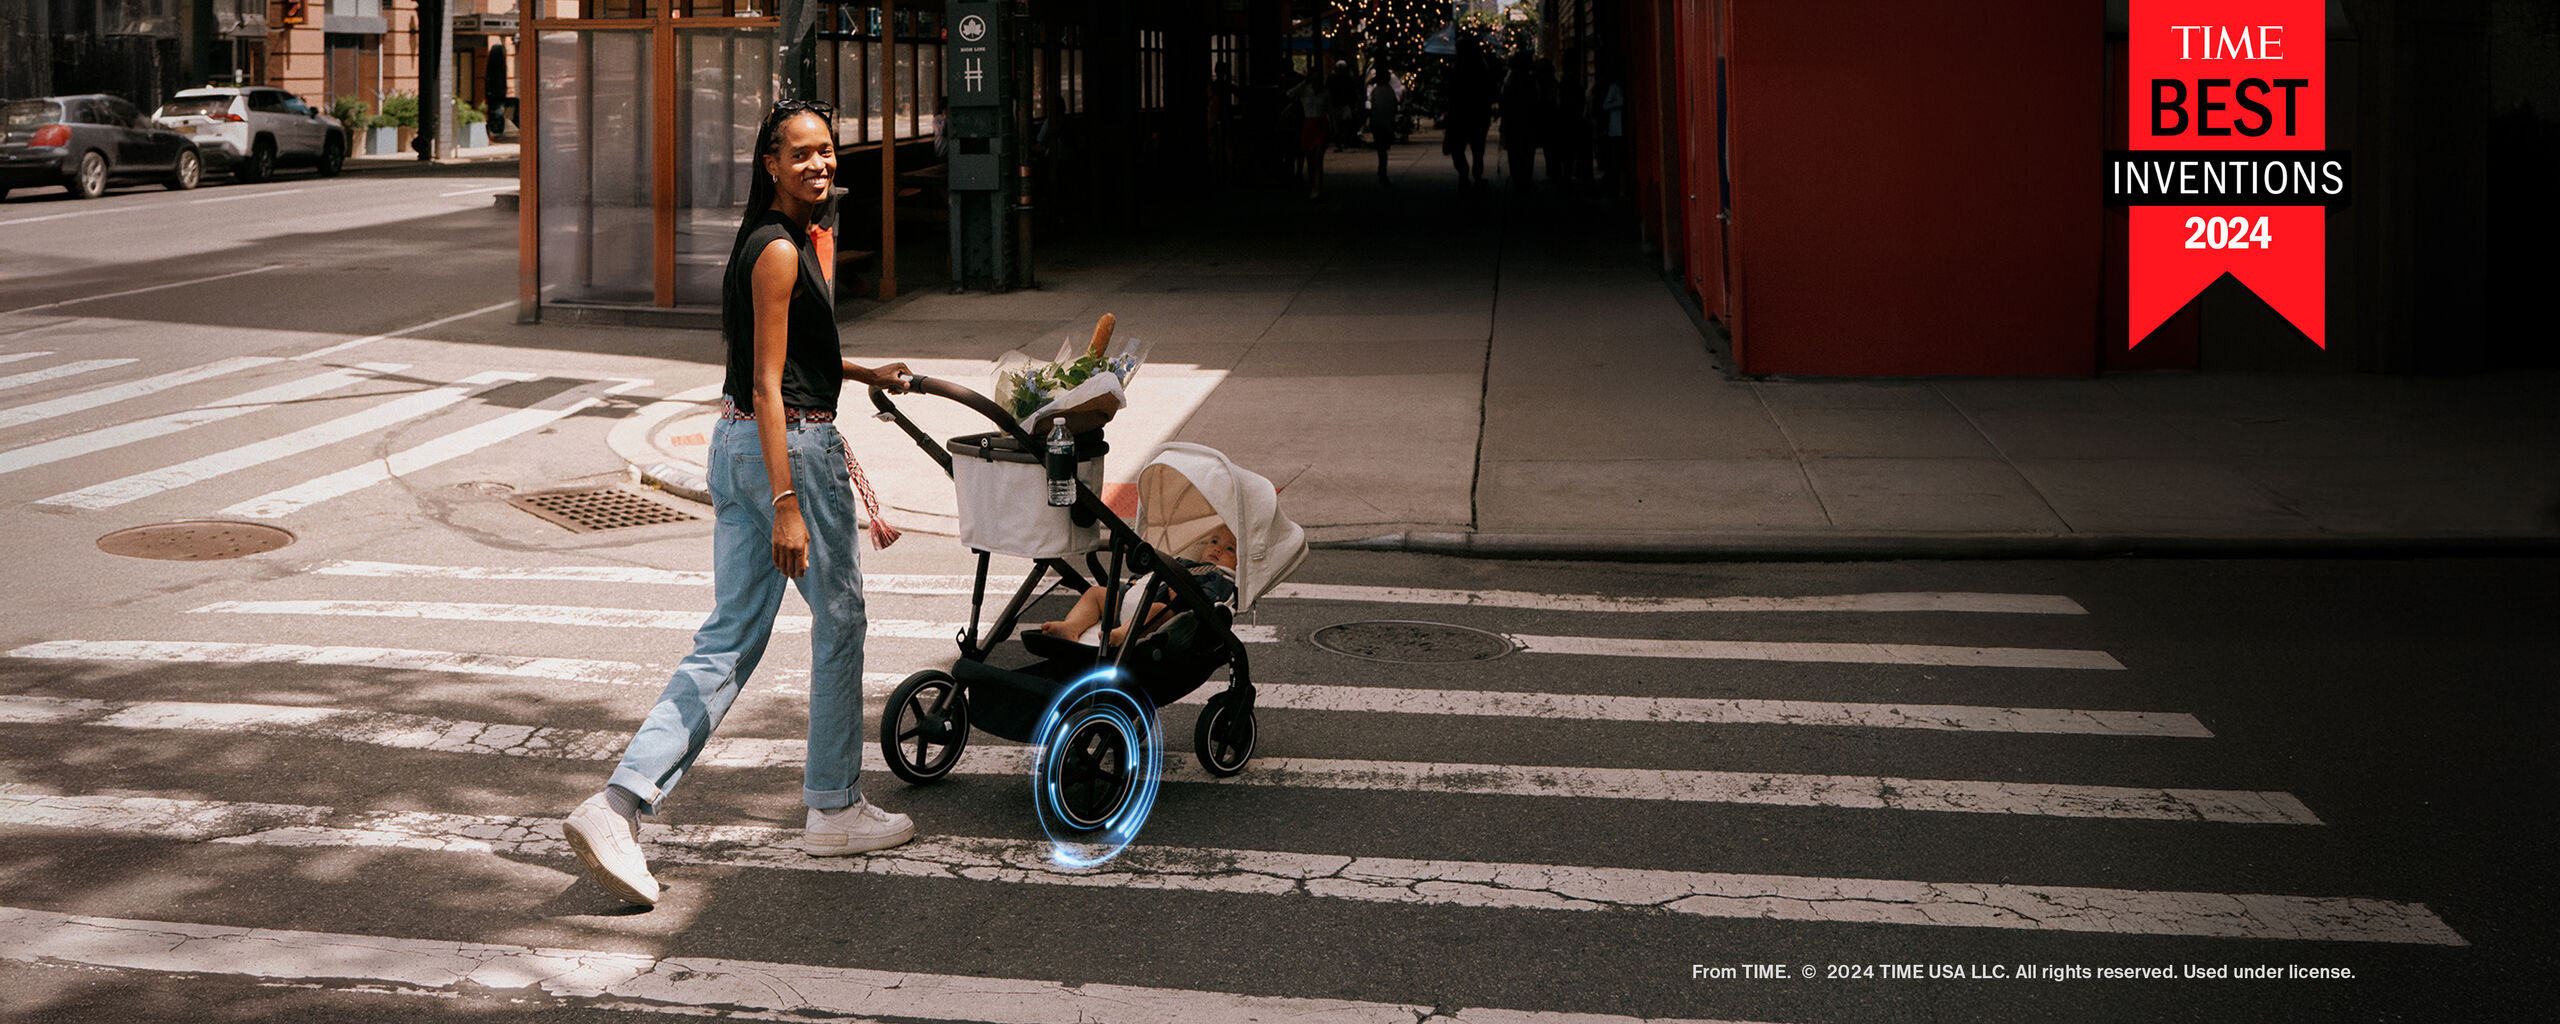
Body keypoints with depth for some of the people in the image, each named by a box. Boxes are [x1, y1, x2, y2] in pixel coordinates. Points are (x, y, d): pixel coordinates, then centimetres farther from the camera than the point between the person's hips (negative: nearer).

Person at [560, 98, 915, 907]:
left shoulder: (784, 240, 14)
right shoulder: (780, 252, -16)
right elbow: (769, 387, -20)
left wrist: (864, 373, 34)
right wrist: (786, 504, -23)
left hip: (736, 445, 9)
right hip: (792, 449, -9)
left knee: (727, 640, 7)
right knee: (838, 619, 9)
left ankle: (619, 805, -4)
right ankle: (833, 808, 23)